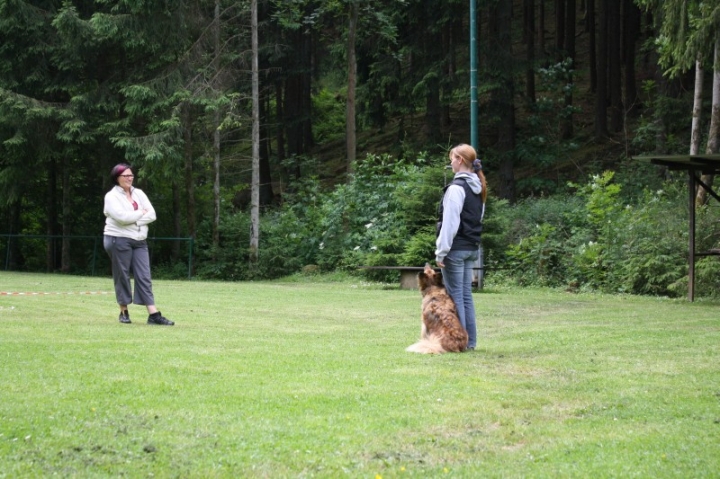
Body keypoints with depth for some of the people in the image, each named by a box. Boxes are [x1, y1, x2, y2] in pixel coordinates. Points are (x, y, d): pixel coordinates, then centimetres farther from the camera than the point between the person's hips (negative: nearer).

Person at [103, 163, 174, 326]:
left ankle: (153, 314, -6)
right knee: (122, 276, 2)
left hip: (139, 241, 5)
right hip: (119, 240, -5)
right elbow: (121, 216, -20)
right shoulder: (112, 196, -5)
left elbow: (152, 215, 3)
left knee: (144, 277, -1)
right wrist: (141, 213, -6)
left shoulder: (139, 194, 12)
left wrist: (133, 219, -12)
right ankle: (124, 312, 14)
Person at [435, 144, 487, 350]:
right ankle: (470, 340, 12)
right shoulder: (478, 188, 12)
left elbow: (450, 223, -18)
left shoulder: (456, 188, -15)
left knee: (455, 295, -4)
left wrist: (441, 252, -15)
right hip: (472, 248, 9)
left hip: (456, 248, -9)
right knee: (466, 295, 11)